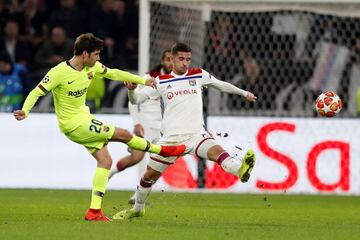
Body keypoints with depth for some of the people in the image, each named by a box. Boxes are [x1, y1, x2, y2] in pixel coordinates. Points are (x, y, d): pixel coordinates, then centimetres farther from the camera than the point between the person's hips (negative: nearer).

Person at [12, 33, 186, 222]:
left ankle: (94, 211, 1)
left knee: (105, 161, 0)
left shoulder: (92, 67, 0)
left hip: (84, 118, 9)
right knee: (124, 135, -8)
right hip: (73, 124, -9)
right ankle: (161, 150, 16)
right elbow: (37, 92, -22)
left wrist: (142, 81, 19)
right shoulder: (59, 72, -22)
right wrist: (25, 111, -40)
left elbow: (113, 73, 15)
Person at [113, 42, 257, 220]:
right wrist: (131, 90, -19)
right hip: (171, 138, 1)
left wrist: (244, 93, 34)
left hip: (195, 134, -1)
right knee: (149, 175, 8)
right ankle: (137, 209, 31)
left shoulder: (198, 75, 10)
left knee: (216, 151, -33)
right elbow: (136, 99, 4)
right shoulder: (161, 82, 7)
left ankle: (240, 171, -60)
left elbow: (221, 85, 25)